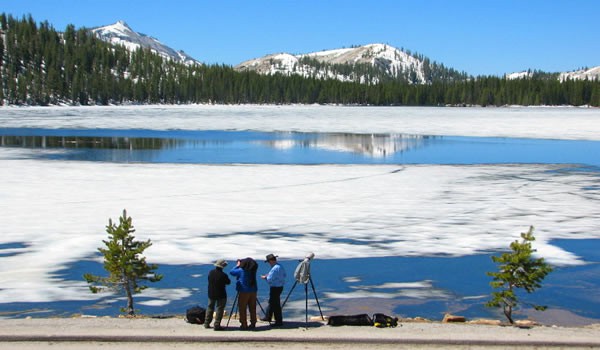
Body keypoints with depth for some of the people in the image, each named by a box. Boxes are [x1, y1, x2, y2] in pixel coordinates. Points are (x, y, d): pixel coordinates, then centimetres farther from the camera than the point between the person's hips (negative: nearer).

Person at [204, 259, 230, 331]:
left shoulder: (211, 272, -5)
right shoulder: (223, 275, -21)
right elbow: (228, 282, -6)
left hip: (211, 293, 6)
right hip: (221, 295, -5)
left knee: (210, 308, 18)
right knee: (220, 309, 2)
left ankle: (206, 323, 23)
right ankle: (217, 325, 0)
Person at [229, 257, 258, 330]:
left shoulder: (241, 270, -11)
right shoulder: (253, 271, 2)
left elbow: (231, 272, 1)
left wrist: (237, 265, 11)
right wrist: (239, 266, 19)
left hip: (244, 292, -5)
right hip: (253, 291, 5)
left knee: (242, 309, 3)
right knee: (252, 308, 11)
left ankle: (244, 325, 1)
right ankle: (253, 324, 13)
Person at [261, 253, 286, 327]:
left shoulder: (274, 269, -23)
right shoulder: (281, 267, 7)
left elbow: (269, 280, -23)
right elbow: (284, 275, 18)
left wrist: (265, 277, -1)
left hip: (275, 288, -10)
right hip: (280, 287, 10)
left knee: (275, 305, -3)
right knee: (271, 302, 23)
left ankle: (279, 322, 2)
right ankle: (268, 317, 36)